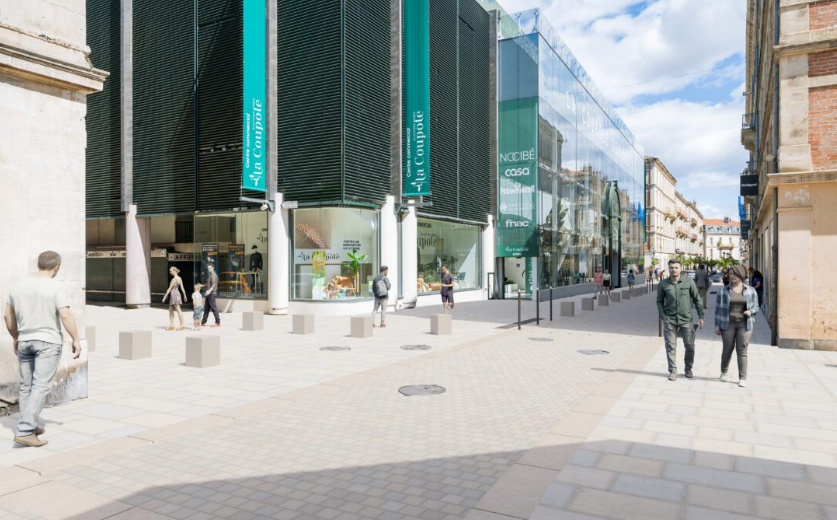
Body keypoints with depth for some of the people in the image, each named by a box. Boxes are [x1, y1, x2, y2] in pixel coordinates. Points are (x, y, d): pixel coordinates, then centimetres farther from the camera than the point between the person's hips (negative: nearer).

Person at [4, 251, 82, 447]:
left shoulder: (18, 286, 5)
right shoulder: (55, 288, -13)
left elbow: (8, 316, 12)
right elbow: (66, 316, -19)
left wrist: (15, 337, 25)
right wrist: (76, 340, -11)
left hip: (24, 342, 6)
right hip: (48, 342, -6)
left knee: (26, 386, 15)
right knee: (40, 387, -6)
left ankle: (31, 426, 25)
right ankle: (24, 431, -11)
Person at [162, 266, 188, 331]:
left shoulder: (174, 279, -15)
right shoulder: (179, 278, 9)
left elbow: (169, 289, -14)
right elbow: (182, 288, 10)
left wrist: (165, 297, -10)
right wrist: (185, 296, 14)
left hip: (174, 294, -9)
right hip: (177, 294, 9)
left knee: (178, 310, -5)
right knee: (170, 310, 14)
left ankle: (182, 325, -1)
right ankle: (171, 325, 15)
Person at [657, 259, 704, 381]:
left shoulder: (689, 282, -4)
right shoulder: (663, 284, -3)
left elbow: (697, 299, 2)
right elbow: (659, 301, 5)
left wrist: (700, 316, 0)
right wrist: (663, 317, -4)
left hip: (686, 319, 0)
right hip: (669, 320, 0)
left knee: (690, 346, 9)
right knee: (671, 347, 4)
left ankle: (688, 369, 29)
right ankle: (673, 371, 14)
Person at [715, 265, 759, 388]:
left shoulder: (751, 291, 1)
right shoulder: (723, 291, -1)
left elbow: (756, 307, 7)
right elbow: (718, 309, 1)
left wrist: (750, 311, -15)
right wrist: (717, 325, -2)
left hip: (744, 324, 0)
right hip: (727, 324, 0)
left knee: (742, 351, -2)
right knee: (727, 350, 8)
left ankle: (742, 378, 6)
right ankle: (723, 372, 30)